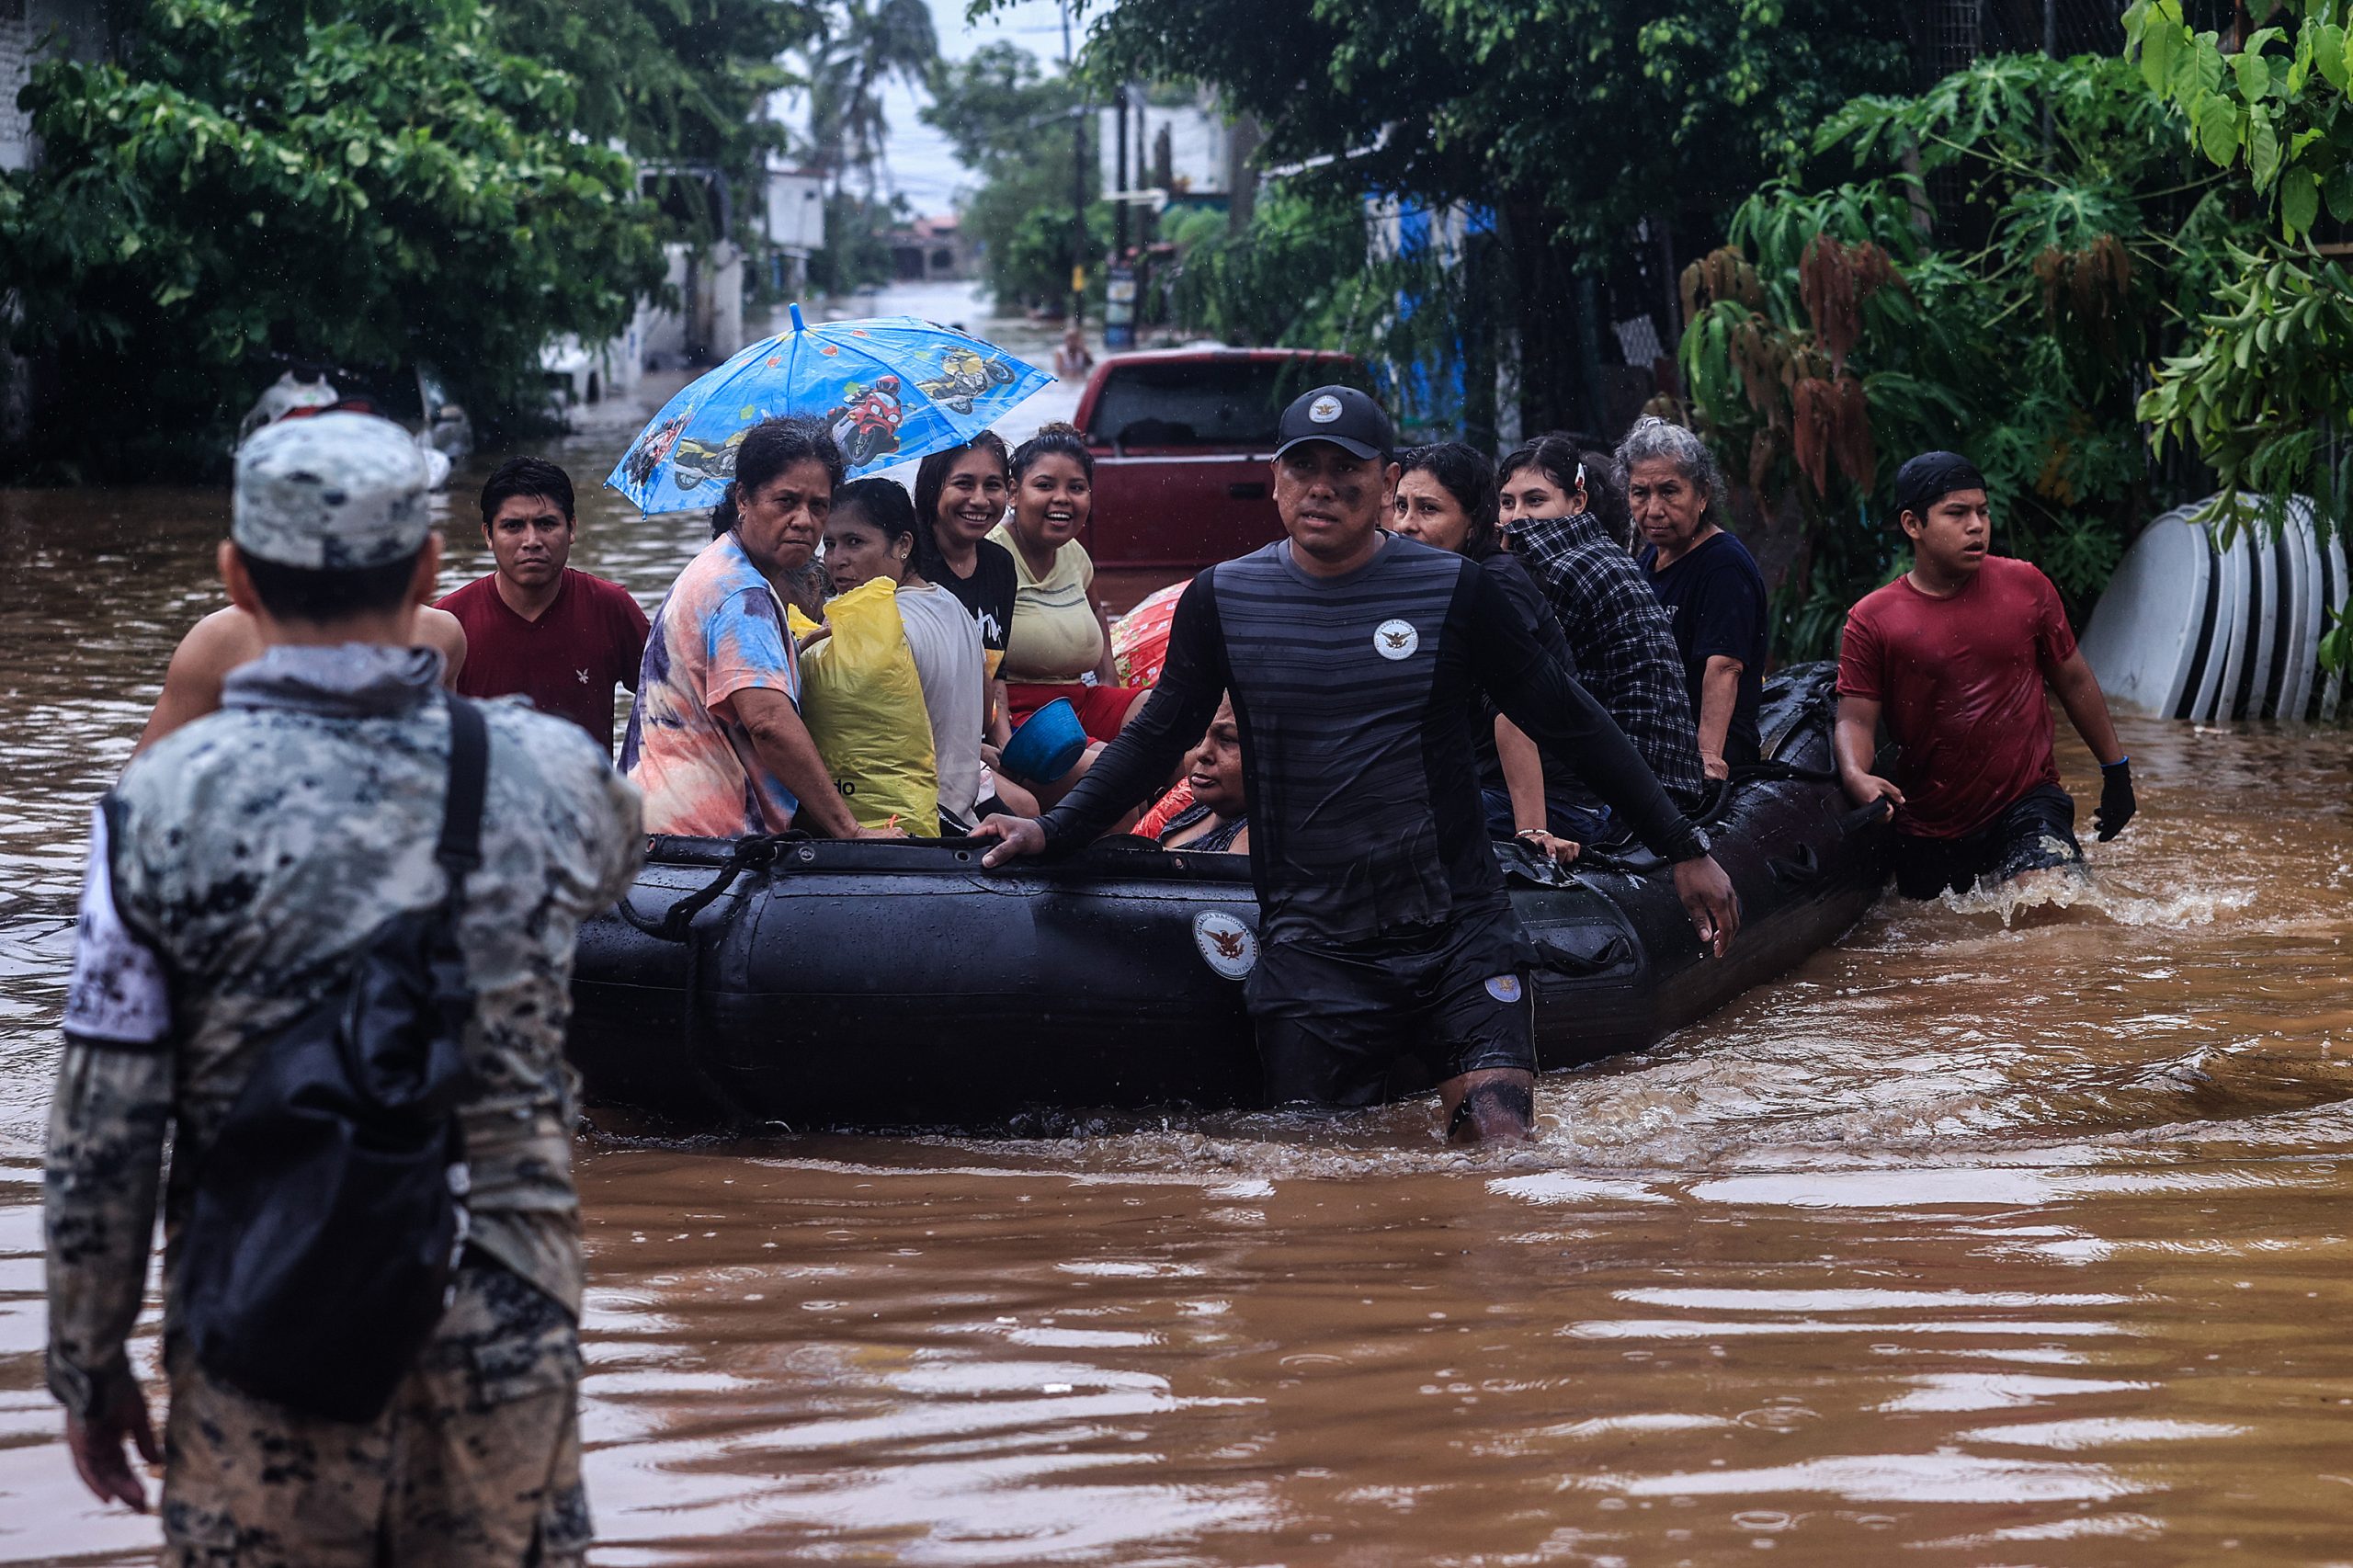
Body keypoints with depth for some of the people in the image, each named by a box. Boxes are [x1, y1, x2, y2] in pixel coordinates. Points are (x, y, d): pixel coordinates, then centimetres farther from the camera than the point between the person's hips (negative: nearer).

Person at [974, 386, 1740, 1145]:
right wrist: (1052, 830, 4)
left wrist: (1684, 848, 6)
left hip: (1458, 933, -1)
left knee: (1501, 1145, -14)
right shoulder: (1220, 602, 3)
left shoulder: (1454, 591, -2)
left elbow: (1570, 726, 6)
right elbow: (1159, 738, 15)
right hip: (1310, 946, 1)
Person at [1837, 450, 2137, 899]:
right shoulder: (1872, 619, -3)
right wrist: (1855, 776, -28)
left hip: (2028, 803, -1)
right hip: (1929, 832, 1)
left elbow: (2074, 681, 12)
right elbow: (1855, 717, -6)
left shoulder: (2025, 586, 3)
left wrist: (2116, 774, 15)